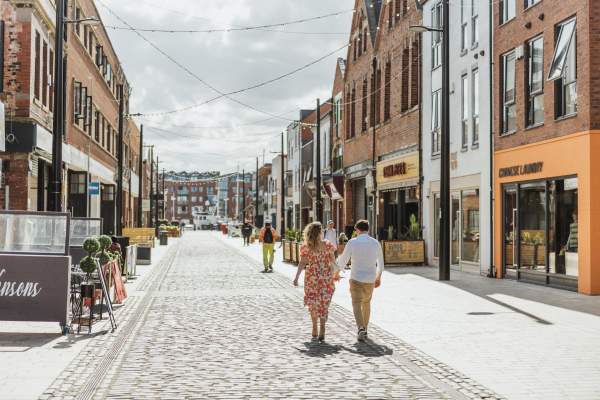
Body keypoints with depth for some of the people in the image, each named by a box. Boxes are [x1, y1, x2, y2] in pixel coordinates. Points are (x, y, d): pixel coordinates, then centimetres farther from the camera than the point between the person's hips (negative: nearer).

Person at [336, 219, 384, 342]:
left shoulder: (352, 242, -10)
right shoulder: (376, 243, 0)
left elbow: (342, 262, -6)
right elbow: (380, 263, 10)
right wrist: (378, 277, 25)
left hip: (356, 279, -3)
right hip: (370, 280, 3)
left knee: (357, 305, -1)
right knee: (366, 303, 22)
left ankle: (361, 328, -24)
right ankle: (364, 329, 29)